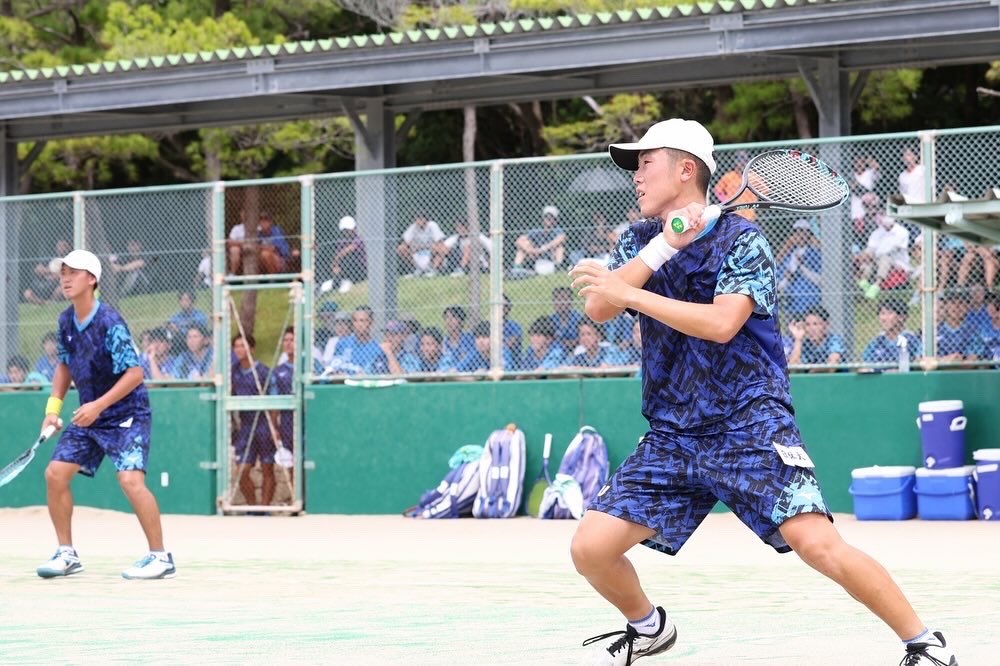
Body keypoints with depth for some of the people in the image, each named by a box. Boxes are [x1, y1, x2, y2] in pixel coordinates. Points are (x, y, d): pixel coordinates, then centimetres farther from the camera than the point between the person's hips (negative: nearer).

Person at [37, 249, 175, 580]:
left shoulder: (109, 323, -21)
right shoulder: (66, 321, 2)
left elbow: (135, 373, -23)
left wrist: (98, 405, -28)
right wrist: (53, 407, 7)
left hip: (126, 415, -8)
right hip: (87, 416, 8)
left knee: (130, 479, -23)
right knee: (55, 473, 0)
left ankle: (160, 557, -13)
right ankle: (67, 554, 13)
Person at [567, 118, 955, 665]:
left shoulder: (740, 239, -6)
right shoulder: (640, 240, 11)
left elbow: (721, 323, -21)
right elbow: (597, 309, -6)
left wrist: (626, 292, -19)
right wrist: (663, 245, -16)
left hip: (750, 428, -5)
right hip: (670, 436, 5)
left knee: (818, 544, -21)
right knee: (590, 547, -6)